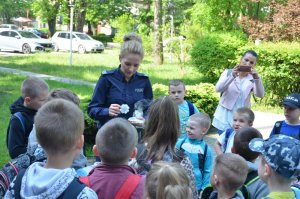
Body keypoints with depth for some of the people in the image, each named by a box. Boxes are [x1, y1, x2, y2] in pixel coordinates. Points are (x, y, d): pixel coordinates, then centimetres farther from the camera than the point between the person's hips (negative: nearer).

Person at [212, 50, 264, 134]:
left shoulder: (253, 79, 3)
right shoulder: (228, 72, 3)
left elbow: (260, 94, -14)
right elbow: (218, 88, -13)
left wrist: (257, 78, -30)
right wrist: (232, 76, -28)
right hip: (224, 118, 0)